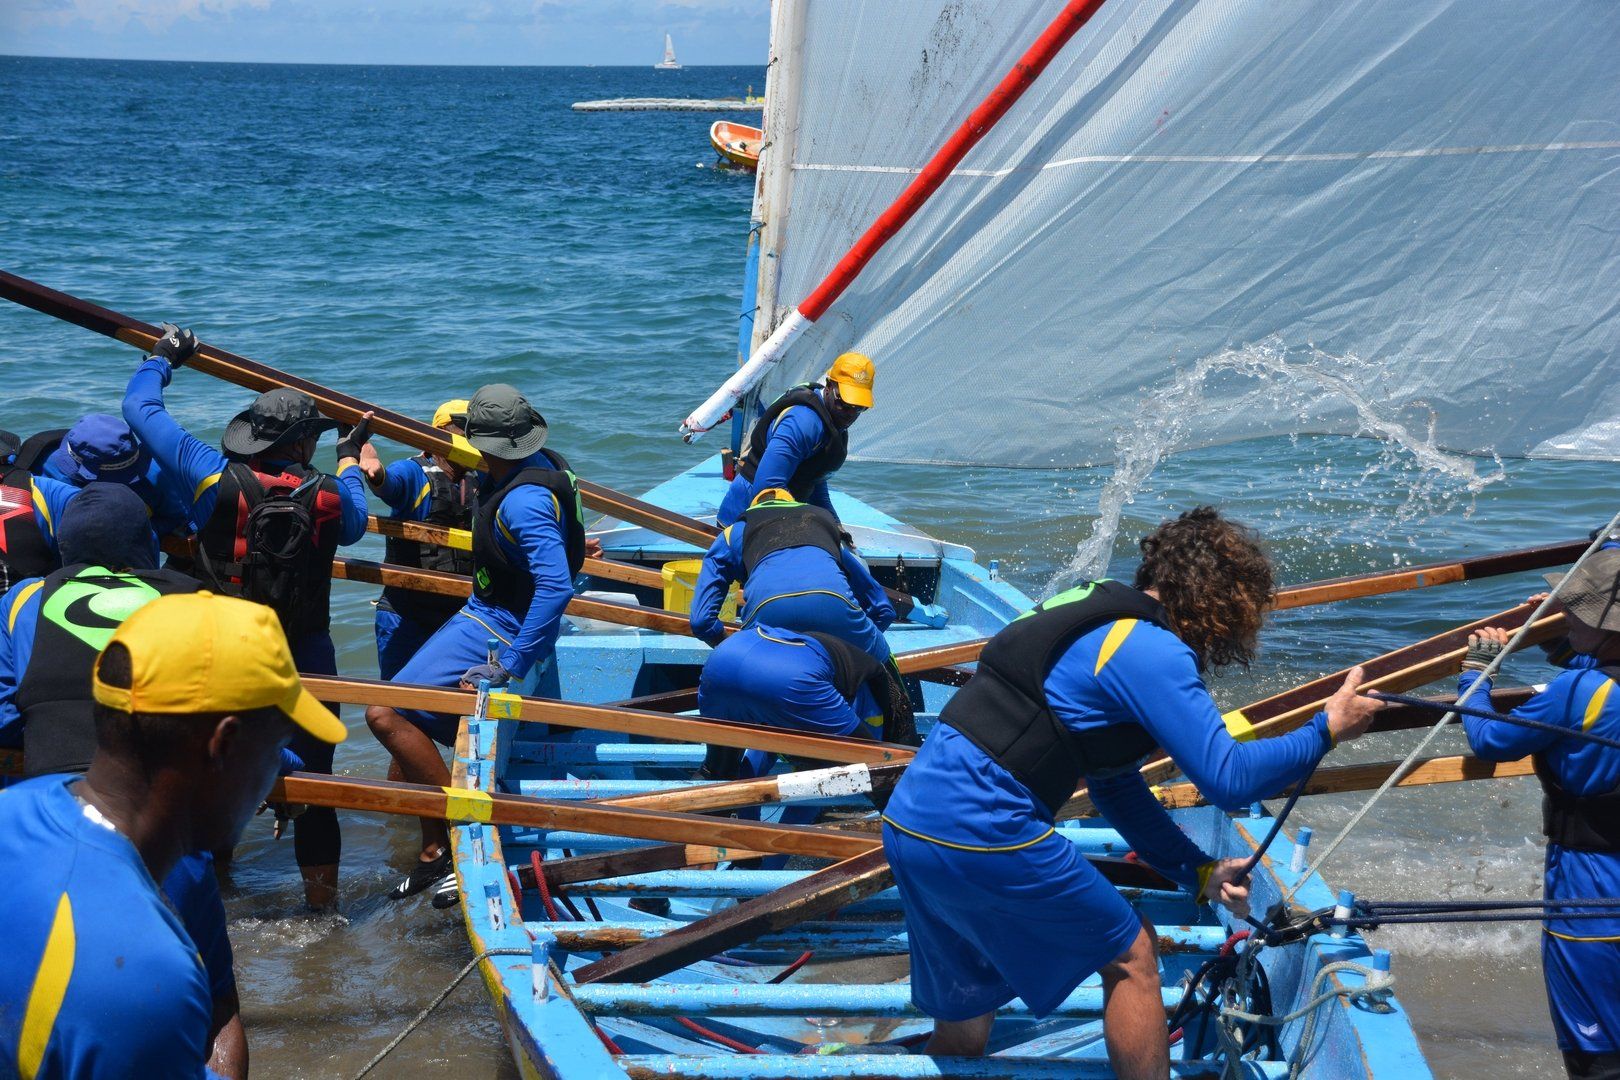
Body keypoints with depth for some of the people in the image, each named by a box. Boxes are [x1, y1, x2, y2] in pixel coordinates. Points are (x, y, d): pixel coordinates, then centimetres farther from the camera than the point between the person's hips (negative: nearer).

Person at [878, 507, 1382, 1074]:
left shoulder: (1100, 616, 22)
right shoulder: (1153, 652, -8)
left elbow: (1113, 783, 27)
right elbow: (1228, 779, -11)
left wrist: (1198, 871, 25)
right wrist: (1327, 729, 3)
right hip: (981, 836, -9)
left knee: (960, 1031, 20)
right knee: (1129, 956, 11)